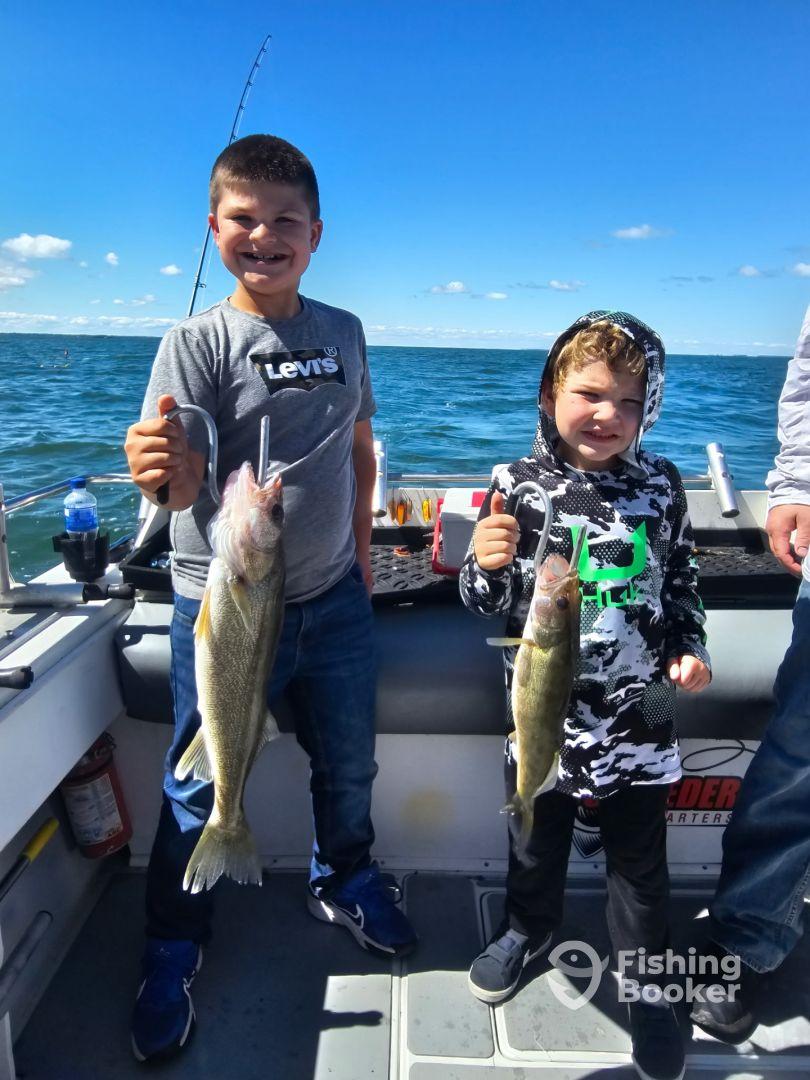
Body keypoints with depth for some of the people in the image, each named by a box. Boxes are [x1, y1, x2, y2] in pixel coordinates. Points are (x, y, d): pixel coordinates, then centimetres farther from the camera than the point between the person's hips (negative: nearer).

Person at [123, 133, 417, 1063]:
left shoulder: (343, 333, 5)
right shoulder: (195, 343, -9)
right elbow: (183, 486, -20)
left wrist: (361, 550, 9)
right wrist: (163, 471, -43)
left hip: (333, 599, 4)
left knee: (348, 766, 19)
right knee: (200, 792, 9)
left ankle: (344, 881, 48)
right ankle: (172, 951, 36)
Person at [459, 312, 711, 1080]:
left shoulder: (659, 485, -4)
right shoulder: (518, 486, -12)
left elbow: (681, 581, 9)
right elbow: (487, 602, -8)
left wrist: (690, 649, -2)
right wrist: (485, 563, -28)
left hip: (638, 710, 2)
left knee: (639, 850, 18)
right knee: (537, 829, 22)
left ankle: (646, 972, 43)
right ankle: (529, 927, 51)